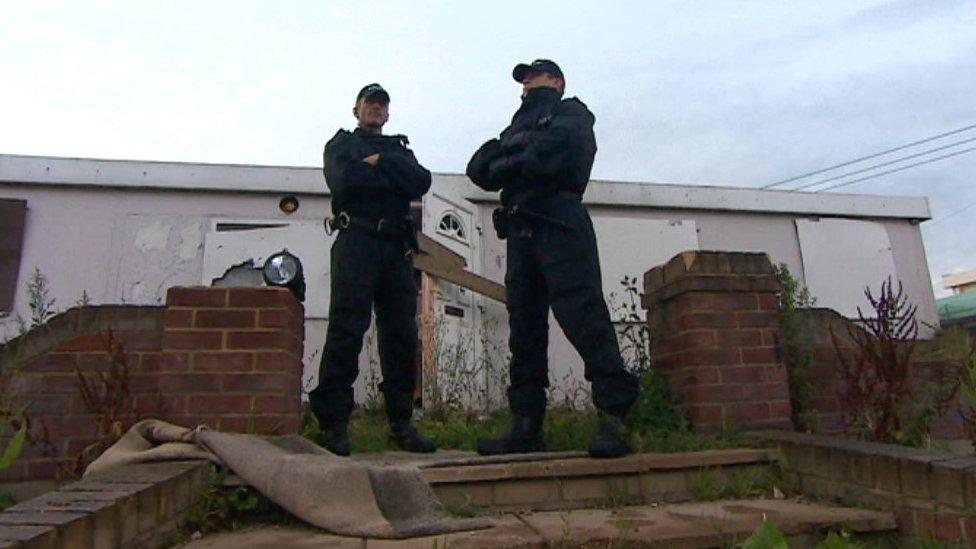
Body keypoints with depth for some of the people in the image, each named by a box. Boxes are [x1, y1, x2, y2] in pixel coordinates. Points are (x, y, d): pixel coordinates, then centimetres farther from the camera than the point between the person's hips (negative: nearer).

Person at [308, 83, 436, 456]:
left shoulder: (399, 149, 27)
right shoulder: (341, 144, 17)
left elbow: (422, 183, 5)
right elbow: (343, 180, -6)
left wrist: (379, 162, -2)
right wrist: (394, 174, 2)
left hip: (397, 247, 4)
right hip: (357, 241, -3)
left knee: (402, 335, -1)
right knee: (346, 332, -9)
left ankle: (401, 423, 5)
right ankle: (334, 425, -6)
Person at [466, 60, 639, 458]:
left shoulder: (571, 113, 16)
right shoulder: (516, 128, 33)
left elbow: (552, 152, -8)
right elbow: (479, 170, 15)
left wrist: (508, 163, 4)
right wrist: (514, 156, -2)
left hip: (559, 225, -6)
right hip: (520, 231, 7)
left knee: (583, 316, -16)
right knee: (524, 328, 1)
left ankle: (613, 418, -17)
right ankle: (527, 425, 3)